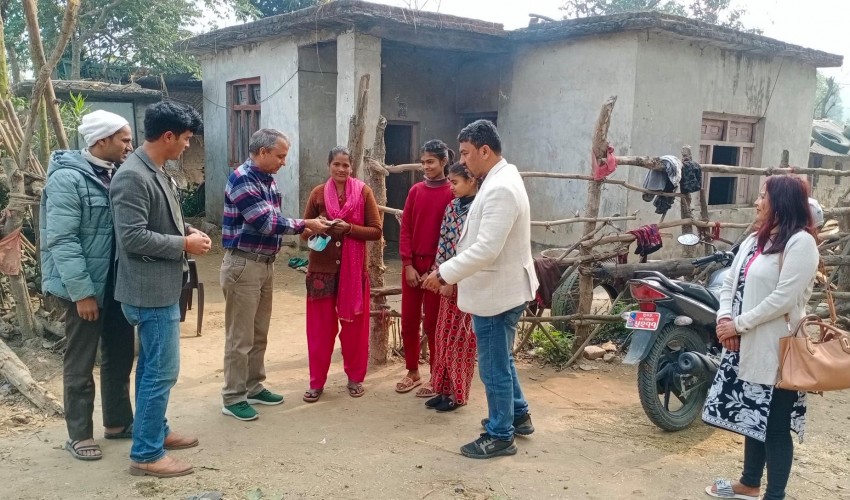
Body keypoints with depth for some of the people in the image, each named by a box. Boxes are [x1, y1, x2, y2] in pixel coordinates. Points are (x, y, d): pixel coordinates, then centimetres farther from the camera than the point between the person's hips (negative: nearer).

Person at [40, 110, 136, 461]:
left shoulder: (116, 174, 8)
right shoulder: (67, 178, -16)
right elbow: (62, 241, -20)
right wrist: (81, 292, -22)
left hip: (117, 282, 8)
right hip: (85, 287, -8)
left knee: (120, 355, 17)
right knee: (81, 363, 6)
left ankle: (118, 422, 32)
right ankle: (79, 434, 20)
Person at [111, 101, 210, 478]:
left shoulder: (157, 172, 11)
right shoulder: (133, 176, -20)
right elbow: (133, 237, -25)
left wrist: (187, 230, 4)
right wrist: (184, 245, -17)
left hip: (161, 286, 10)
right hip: (150, 289, -10)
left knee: (152, 367, 20)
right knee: (162, 371, -4)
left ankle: (155, 431, 34)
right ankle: (146, 454, 7)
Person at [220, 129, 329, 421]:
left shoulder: (268, 180, 11)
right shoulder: (242, 179, -18)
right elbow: (266, 223, -22)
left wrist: (303, 229, 1)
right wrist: (305, 225, -15)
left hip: (265, 264, 9)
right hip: (243, 265, -9)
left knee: (259, 333, 16)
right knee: (240, 336, -1)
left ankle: (254, 387, 29)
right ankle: (233, 398, 10)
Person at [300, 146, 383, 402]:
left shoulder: (363, 191, -2)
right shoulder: (318, 193, 3)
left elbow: (376, 230, -5)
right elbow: (305, 231, 7)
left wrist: (349, 228, -18)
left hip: (354, 268, -1)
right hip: (322, 268, 1)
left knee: (354, 325, 9)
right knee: (320, 326, 5)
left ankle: (355, 377, 24)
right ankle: (317, 382, 17)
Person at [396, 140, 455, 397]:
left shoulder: (452, 193, -8)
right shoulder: (415, 191, 6)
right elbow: (405, 229, 5)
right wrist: (408, 264, -4)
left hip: (436, 266, -4)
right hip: (412, 264, 5)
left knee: (432, 323, 4)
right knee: (409, 321, 10)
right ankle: (412, 372, 26)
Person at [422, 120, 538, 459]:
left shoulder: (500, 188, -23)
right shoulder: (501, 180, 10)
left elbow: (486, 249, -30)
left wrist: (444, 273, -23)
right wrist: (453, 274, 15)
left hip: (497, 292, -11)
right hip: (498, 288, 11)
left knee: (494, 367, 3)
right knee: (501, 360, 24)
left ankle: (500, 435, 18)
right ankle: (518, 415, 40)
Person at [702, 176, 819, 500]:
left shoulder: (801, 242, -12)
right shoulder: (754, 240, 15)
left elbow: (784, 299, -20)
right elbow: (730, 283, 12)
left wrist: (739, 324, -16)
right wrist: (724, 318, -5)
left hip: (776, 351, -8)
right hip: (745, 346, 9)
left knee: (775, 425, 2)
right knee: (753, 416, 20)